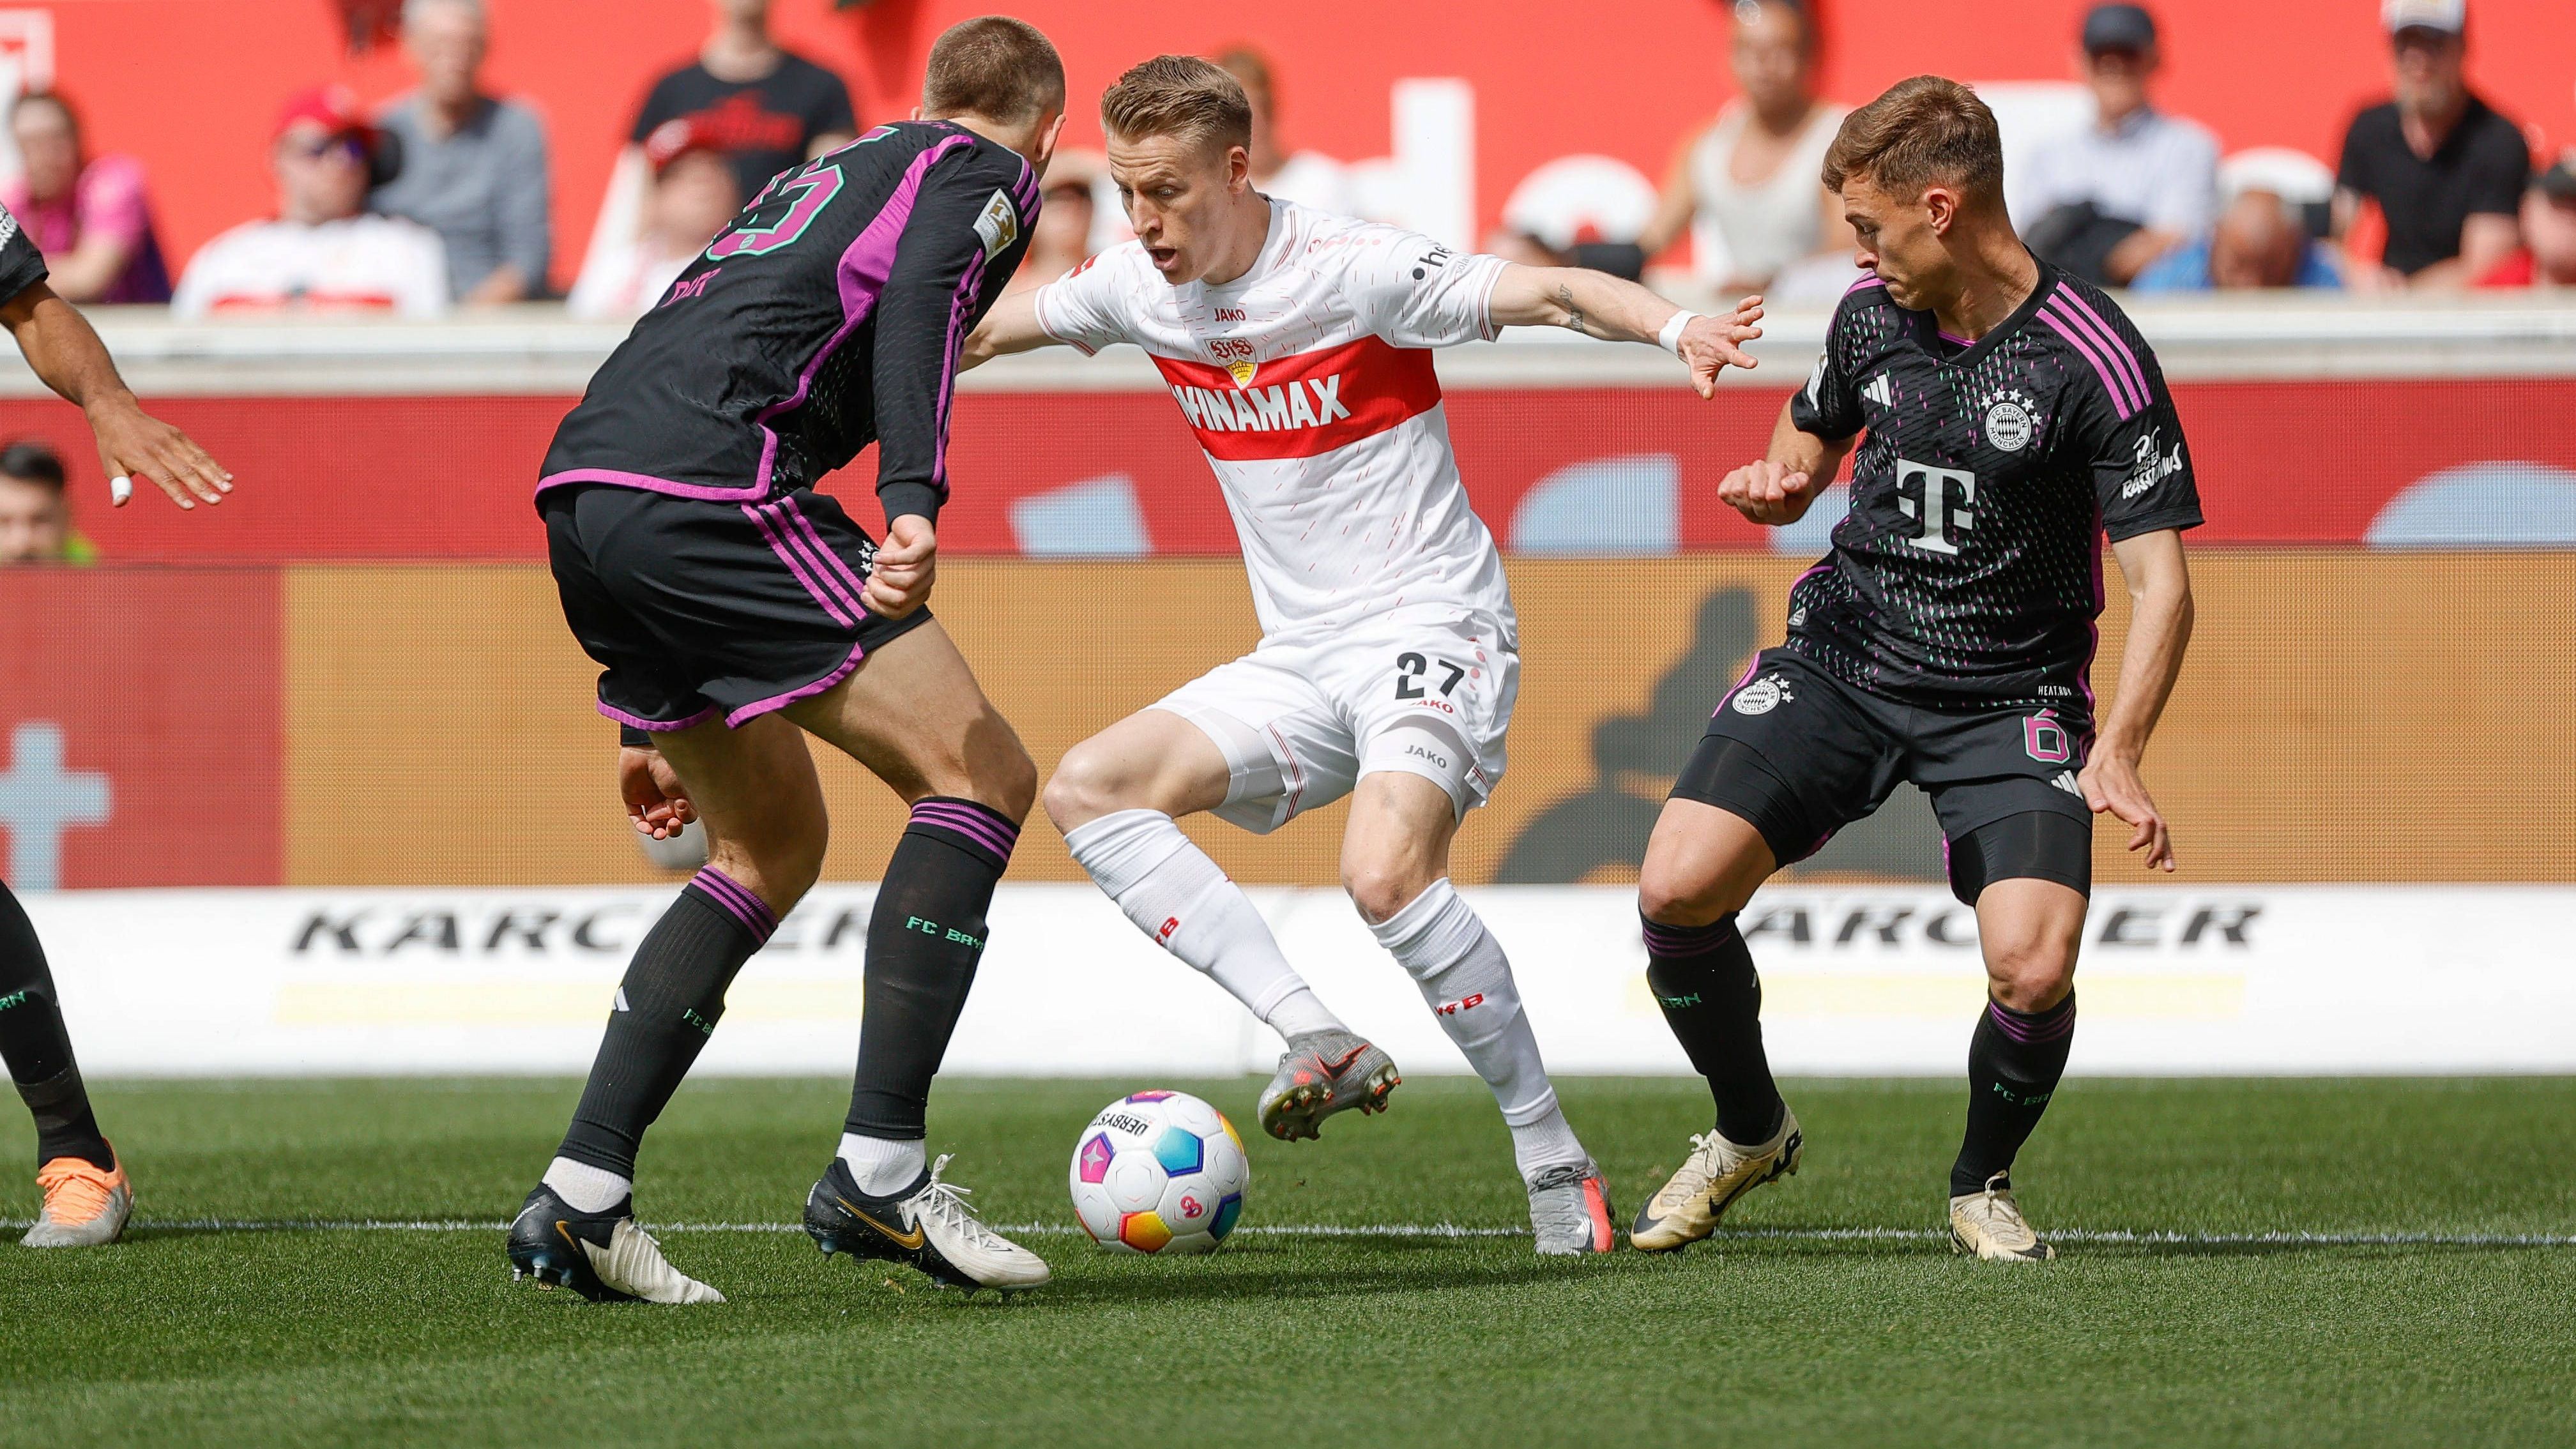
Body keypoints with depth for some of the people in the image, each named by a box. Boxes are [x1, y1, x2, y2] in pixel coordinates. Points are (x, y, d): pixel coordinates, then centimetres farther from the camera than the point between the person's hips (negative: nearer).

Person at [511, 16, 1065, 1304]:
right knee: (980, 776, -2)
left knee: (774, 847, 20)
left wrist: (655, 720, 39)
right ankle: (879, 1171, -10)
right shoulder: (985, 173, 11)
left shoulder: (838, 171, 35)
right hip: (708, 491, -9)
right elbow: (918, 297, -14)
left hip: (581, 496, 9)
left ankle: (581, 1196, 12)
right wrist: (913, 503, -28)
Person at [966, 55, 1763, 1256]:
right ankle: (1323, 1045, -16)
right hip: (1297, 659, 8)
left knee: (1386, 875, -31)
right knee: (1087, 790, -8)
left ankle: (1554, 1158, -18)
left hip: (1432, 626, -8)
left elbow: (1547, 295, -25)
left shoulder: (1357, 272, -17)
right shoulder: (1138, 289, 3)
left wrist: (1675, 327, -42)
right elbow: (988, 330, 19)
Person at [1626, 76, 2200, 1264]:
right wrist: (1779, 482, -6)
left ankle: (1983, 1185, 9)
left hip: (2010, 696, -4)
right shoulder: (1872, 315, 0)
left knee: (2034, 967, -23)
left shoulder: (2092, 360, -16)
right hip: (1842, 659, 4)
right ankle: (1750, 1132, 14)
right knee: (1677, 890, -15)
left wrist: (2119, 752, -32)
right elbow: (1809, 438, 21)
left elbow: (2160, 581, -17)